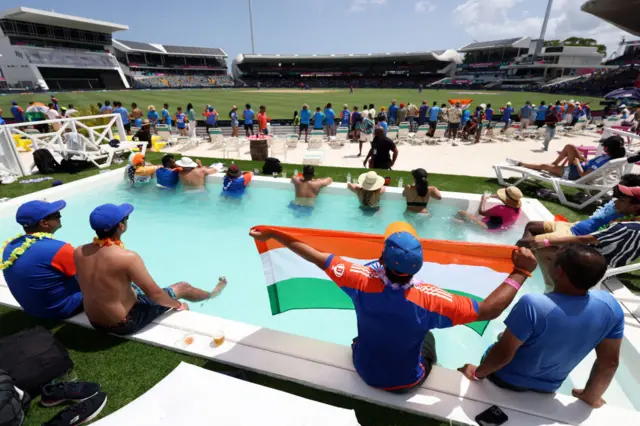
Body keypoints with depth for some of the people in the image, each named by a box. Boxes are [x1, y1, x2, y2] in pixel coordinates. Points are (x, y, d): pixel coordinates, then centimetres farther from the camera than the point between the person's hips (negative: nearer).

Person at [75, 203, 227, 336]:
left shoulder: (79, 252, -9)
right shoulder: (127, 257, -30)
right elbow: (154, 293, -21)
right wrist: (177, 305, -3)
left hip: (95, 321, 7)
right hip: (123, 323, -7)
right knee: (182, 287, 8)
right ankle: (210, 294, 40)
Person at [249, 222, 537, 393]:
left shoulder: (362, 280, -32)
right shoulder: (429, 299, -35)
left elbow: (315, 257, -25)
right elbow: (488, 310, -25)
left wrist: (272, 235, -15)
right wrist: (522, 271, -16)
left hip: (365, 373, 1)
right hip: (406, 383, 0)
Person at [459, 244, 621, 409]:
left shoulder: (533, 305, -40)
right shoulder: (610, 306, -22)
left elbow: (502, 354, -29)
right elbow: (609, 363, -8)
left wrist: (478, 373, -9)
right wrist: (592, 397, 10)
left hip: (506, 379, -5)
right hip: (548, 387, 5)